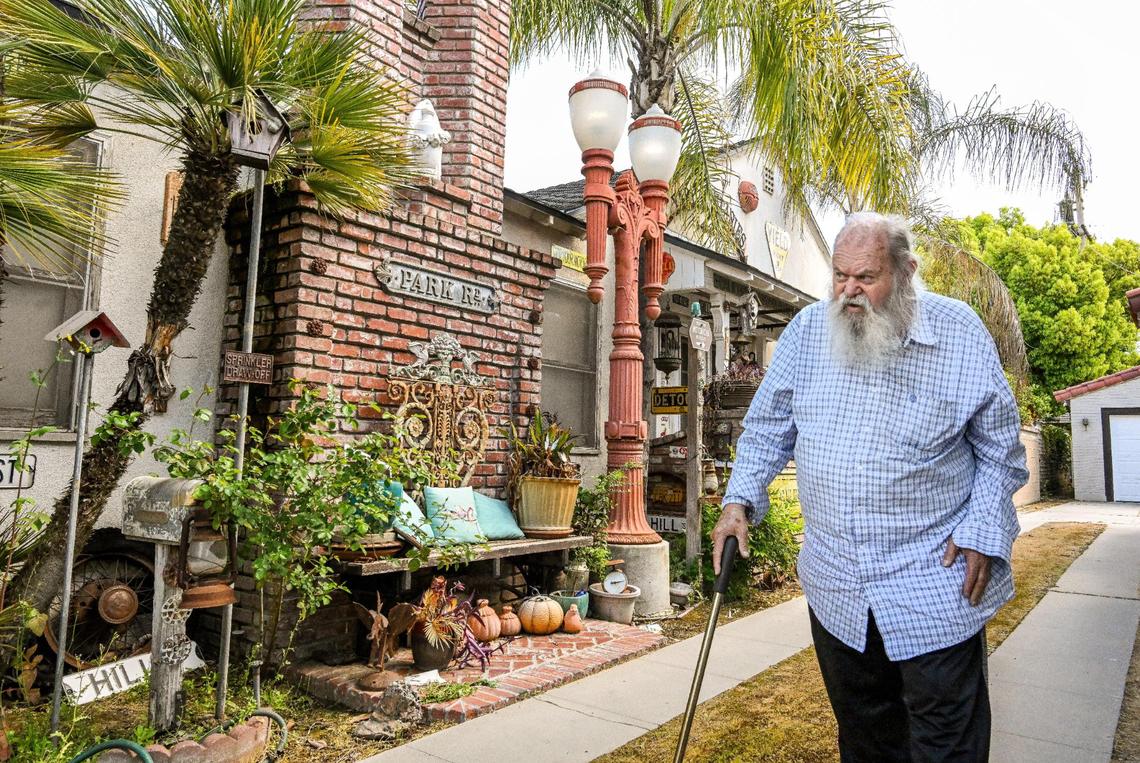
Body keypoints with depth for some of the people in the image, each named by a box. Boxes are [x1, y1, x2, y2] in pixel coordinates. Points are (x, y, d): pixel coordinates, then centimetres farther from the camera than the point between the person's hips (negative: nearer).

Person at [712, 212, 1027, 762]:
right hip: (834, 580, 3)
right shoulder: (807, 330, -2)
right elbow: (769, 425, 7)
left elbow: (999, 448, 0)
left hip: (935, 584, -2)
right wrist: (741, 499, -3)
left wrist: (984, 533, -10)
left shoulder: (960, 333, -8)